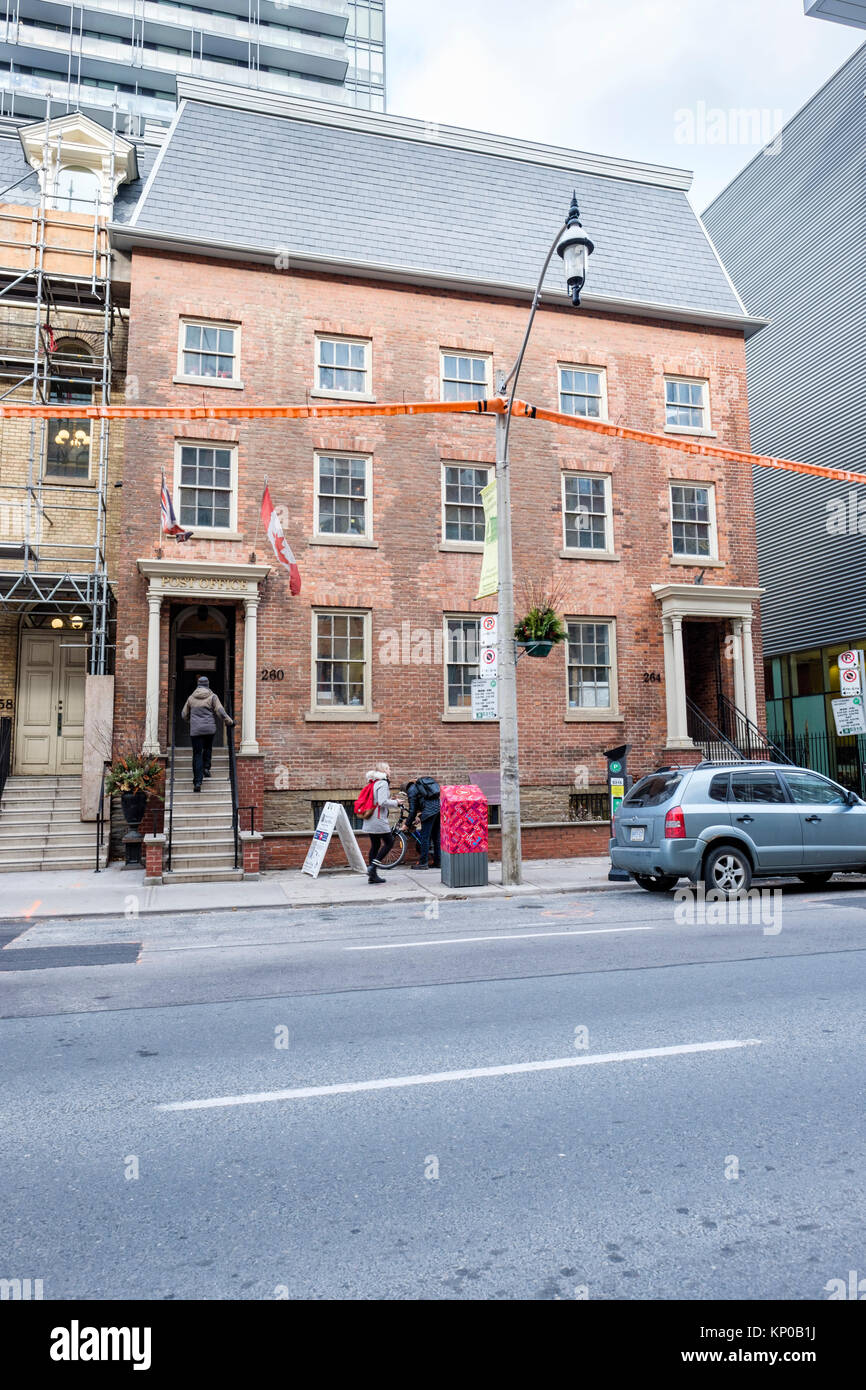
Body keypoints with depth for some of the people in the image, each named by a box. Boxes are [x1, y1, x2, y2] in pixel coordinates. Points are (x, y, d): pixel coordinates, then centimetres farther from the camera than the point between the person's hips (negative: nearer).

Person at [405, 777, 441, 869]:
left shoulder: (411, 790, 6)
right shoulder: (422, 784, 29)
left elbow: (413, 810, 3)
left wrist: (407, 824, 11)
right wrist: (420, 814, 39)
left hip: (429, 811, -8)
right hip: (439, 808, 8)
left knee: (425, 837, -1)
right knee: (436, 837, 14)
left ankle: (423, 863, 0)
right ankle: (437, 862, 17)